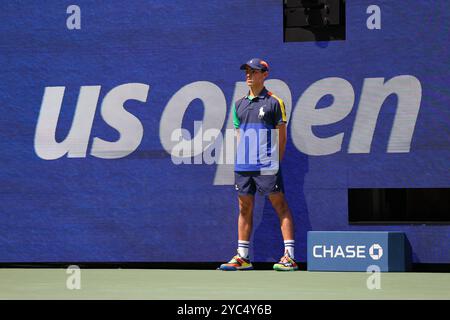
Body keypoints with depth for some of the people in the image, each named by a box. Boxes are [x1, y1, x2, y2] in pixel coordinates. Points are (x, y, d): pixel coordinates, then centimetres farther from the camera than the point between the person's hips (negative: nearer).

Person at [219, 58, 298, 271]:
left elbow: (282, 136, 1)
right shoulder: (239, 104, 15)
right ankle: (242, 257, 12)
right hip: (243, 166, 6)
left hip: (267, 166, -5)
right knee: (245, 208, 7)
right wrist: (241, 158, 10)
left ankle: (290, 257, -7)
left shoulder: (275, 102, 0)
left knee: (280, 206, -5)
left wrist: (277, 161, -3)